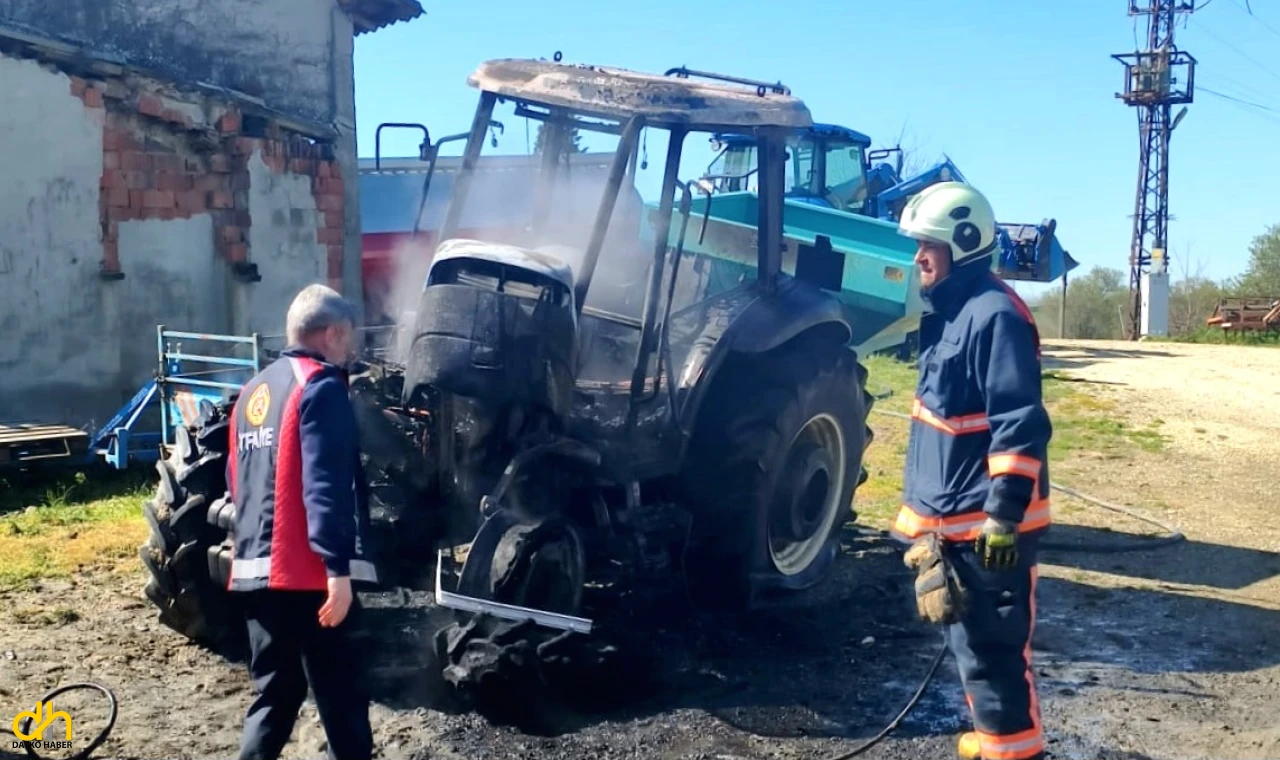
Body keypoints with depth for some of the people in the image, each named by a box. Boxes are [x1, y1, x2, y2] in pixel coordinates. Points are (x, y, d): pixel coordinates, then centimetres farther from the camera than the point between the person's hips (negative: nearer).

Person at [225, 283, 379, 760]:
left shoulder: (254, 390, 17)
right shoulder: (320, 386, -9)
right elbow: (325, 486, -20)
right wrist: (339, 568, -23)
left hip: (255, 570, 8)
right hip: (306, 572, -8)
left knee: (273, 692, 14)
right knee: (339, 694, -1)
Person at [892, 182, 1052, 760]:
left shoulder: (994, 315, -18)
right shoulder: (948, 312, 13)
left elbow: (1020, 425, -23)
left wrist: (1004, 515, -24)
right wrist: (918, 508, 25)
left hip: (986, 523, -10)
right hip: (953, 518, 10)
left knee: (993, 648, -3)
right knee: (969, 641, 20)